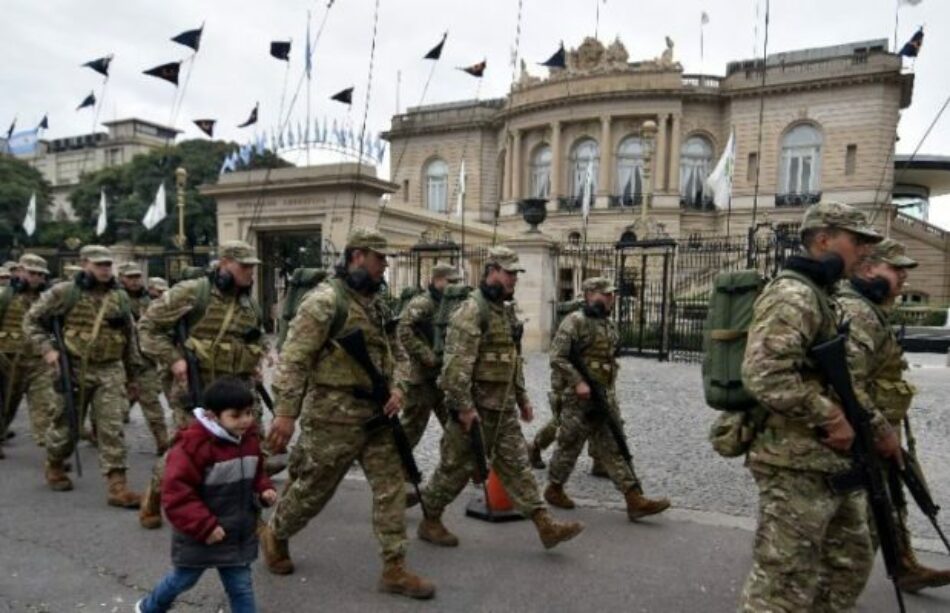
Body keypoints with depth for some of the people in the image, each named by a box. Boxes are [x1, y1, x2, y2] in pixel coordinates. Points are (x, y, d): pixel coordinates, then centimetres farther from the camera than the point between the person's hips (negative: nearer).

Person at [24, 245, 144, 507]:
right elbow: (32, 320, 2)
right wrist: (47, 349, -10)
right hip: (74, 369, -2)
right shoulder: (64, 292, -5)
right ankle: (54, 467, 41)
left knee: (112, 427, -5)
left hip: (111, 370, 2)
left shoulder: (120, 296, 7)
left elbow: (129, 334, 15)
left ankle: (117, 486, -6)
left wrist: (133, 369, 16)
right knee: (66, 424, 13)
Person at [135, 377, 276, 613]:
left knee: (242, 588, 10)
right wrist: (204, 526, -25)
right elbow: (176, 493, -25)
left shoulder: (249, 439, -1)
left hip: (238, 535, 5)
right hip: (199, 537, -5)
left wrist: (264, 489, -5)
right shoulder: (192, 446, -25)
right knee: (182, 580, 20)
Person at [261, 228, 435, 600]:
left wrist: (395, 388, 2)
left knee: (391, 486, 5)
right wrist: (286, 413, -19)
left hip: (375, 412, 8)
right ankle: (274, 537, 37)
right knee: (313, 489, 9)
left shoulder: (374, 303, 11)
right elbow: (293, 358, -17)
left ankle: (395, 570, 15)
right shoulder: (326, 300, -15)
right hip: (334, 414, -7)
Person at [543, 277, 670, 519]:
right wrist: (578, 382, -22)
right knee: (569, 446, 6)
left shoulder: (609, 324, 14)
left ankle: (635, 500, 2)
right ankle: (553, 489, 25)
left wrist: (609, 390, 18)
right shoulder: (575, 322, -11)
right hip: (578, 398, -7)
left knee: (615, 448, 3)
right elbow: (557, 358, -17)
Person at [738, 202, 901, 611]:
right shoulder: (793, 295, -17)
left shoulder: (827, 298, 16)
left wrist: (876, 425, 10)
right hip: (797, 467, -11)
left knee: (849, 564, 23)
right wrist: (829, 418, -22)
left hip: (832, 464, 11)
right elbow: (764, 376, -30)